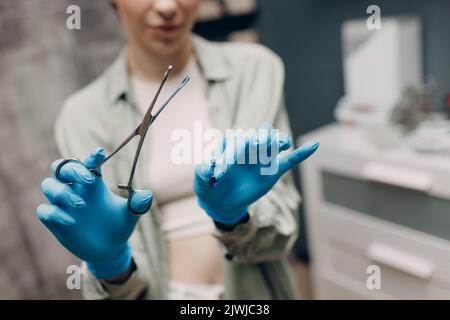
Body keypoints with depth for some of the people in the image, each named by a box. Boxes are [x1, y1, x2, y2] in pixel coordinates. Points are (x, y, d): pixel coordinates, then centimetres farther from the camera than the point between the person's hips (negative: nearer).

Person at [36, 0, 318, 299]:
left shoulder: (256, 69, -11)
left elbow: (280, 224, -11)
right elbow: (129, 282, -12)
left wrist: (232, 214, -29)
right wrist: (109, 261, -32)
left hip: (258, 289, 1)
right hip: (164, 290, 0)